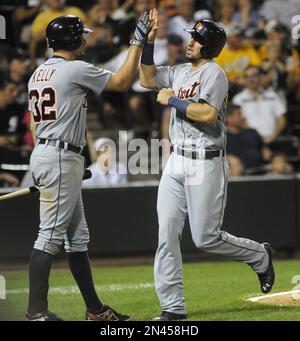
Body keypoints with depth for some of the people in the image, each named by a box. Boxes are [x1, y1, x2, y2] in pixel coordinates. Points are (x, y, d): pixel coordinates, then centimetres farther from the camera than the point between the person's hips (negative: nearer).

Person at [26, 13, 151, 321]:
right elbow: (122, 82, -5)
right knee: (50, 235, -9)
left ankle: (94, 309, 16)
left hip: (43, 151, 10)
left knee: (77, 235, 12)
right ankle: (36, 311, -9)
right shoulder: (75, 69, -11)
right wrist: (137, 42, 2)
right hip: (60, 157, -10)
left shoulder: (38, 73, 16)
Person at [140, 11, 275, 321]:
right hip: (177, 161, 8)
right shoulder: (180, 72, 13)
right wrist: (148, 42, 12)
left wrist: (172, 100, -14)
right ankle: (173, 307, 2)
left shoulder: (213, 73, -11)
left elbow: (208, 114, -24)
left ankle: (259, 256, 23)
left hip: (206, 164, -8)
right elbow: (147, 79, 23)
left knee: (205, 238, -4)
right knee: (166, 235, -1)